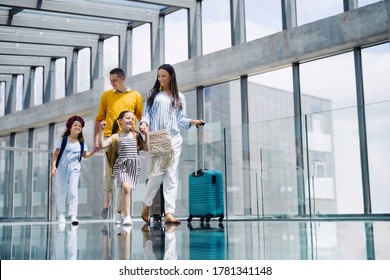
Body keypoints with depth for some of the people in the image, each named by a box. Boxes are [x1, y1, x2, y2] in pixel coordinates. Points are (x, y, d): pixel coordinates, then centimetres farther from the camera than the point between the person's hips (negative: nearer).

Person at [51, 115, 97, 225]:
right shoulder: (63, 140, -3)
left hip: (74, 168, 1)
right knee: (61, 191, 6)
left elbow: (85, 155, 15)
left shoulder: (81, 142, 6)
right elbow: (55, 154, -4)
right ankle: (61, 214, 21)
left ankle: (73, 215, -14)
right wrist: (53, 166, -13)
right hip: (62, 167, -1)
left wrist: (94, 151, 0)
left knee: (73, 191, -11)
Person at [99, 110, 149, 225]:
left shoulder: (136, 135, 11)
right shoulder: (116, 136, 3)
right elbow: (101, 145, -6)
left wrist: (146, 134, 4)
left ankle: (119, 212, 27)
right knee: (126, 187, -24)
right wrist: (101, 130, -10)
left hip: (134, 166, 3)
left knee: (125, 190, 2)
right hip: (121, 165, -3)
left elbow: (146, 148, 11)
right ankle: (127, 216, -17)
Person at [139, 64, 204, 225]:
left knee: (171, 175, -5)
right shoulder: (153, 94, 14)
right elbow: (147, 113, 9)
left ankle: (169, 213, -7)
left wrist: (192, 122, -5)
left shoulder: (179, 97, 17)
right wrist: (144, 123, -12)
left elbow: (180, 118, 14)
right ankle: (146, 205, 14)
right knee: (156, 174, -10)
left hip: (173, 139, 2)